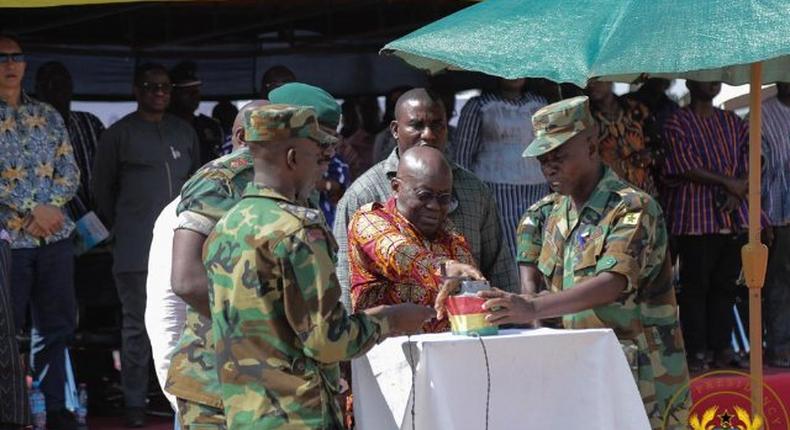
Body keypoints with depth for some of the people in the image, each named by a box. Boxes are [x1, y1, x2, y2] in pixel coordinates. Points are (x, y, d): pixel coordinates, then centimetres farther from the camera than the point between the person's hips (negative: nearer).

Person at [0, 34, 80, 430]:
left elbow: (70, 173, 8)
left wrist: (45, 212, -9)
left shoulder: (49, 116, 12)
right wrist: (34, 209, -17)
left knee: (56, 325, 8)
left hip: (54, 235, 5)